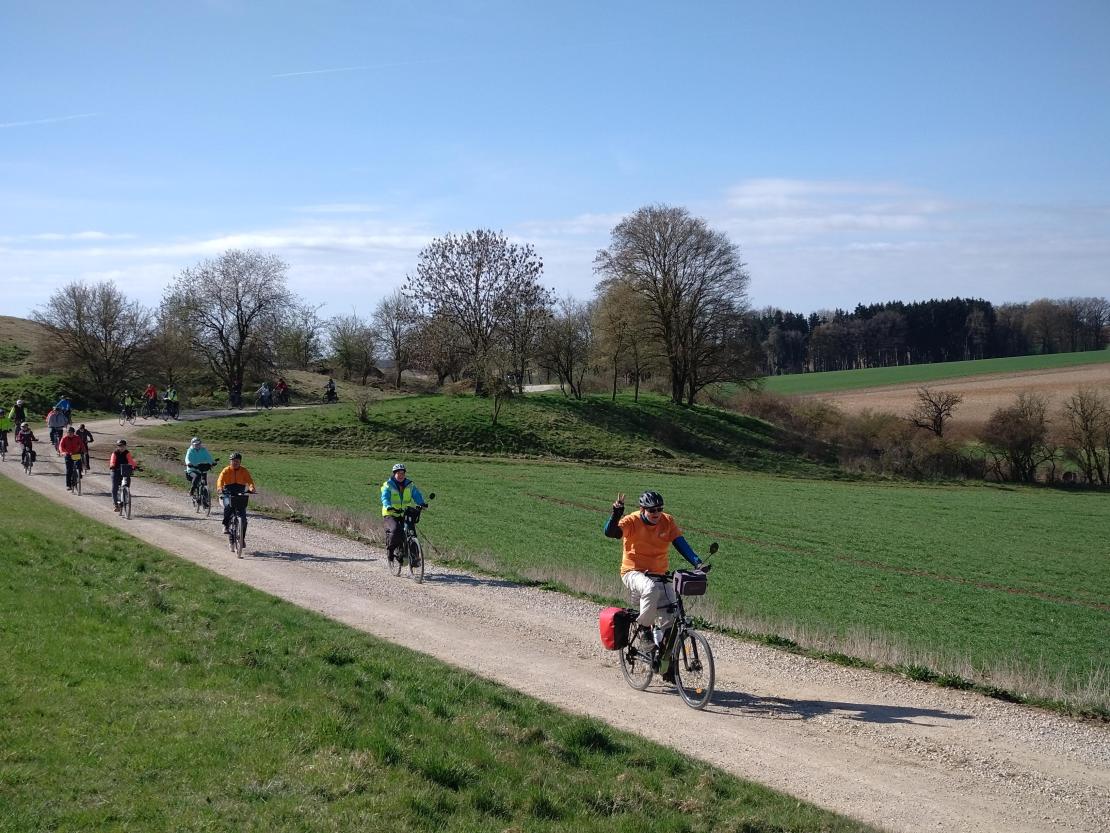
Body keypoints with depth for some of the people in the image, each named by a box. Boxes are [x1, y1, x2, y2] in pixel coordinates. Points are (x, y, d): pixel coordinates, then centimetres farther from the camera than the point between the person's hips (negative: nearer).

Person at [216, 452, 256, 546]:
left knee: (243, 516, -5)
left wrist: (251, 488, -33)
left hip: (240, 494, 2)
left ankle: (242, 537, 7)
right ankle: (226, 525, -13)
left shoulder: (244, 471, 3)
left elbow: (249, 480, -11)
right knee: (228, 506, -34)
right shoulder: (226, 470, -2)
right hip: (228, 493, -2)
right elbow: (220, 479, -16)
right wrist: (220, 488, -38)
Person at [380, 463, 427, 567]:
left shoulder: (410, 485, 5)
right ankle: (390, 550, -6)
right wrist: (389, 507, -41)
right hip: (390, 515, -4)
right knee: (396, 530, -30)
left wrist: (422, 503, -28)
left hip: (404, 515, 4)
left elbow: (417, 495, -7)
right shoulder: (388, 485, -6)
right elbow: (385, 498, -20)